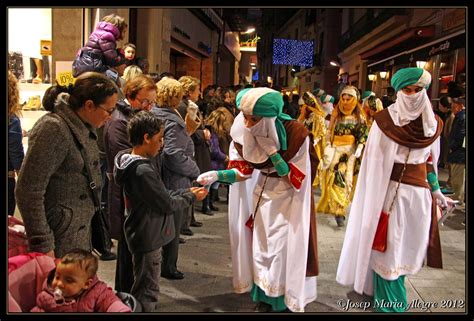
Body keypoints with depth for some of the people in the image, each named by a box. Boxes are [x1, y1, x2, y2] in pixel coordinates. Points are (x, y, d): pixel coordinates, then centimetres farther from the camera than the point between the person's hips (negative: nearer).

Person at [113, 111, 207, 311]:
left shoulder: (133, 163, 4)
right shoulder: (143, 171, -27)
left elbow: (160, 195, 10)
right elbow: (167, 204, -20)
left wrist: (185, 191, 4)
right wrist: (191, 197, -5)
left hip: (146, 234, 10)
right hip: (148, 237, -10)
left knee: (145, 288, 24)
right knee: (146, 293, 5)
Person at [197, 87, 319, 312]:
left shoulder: (296, 134, -29)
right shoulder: (243, 133, -16)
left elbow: (295, 180, -24)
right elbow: (243, 171, -5)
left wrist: (272, 151, -34)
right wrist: (217, 175, -24)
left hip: (290, 196, -4)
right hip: (263, 192, 4)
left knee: (284, 248, -1)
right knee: (261, 246, 10)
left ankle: (285, 302, 19)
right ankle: (264, 297, 28)